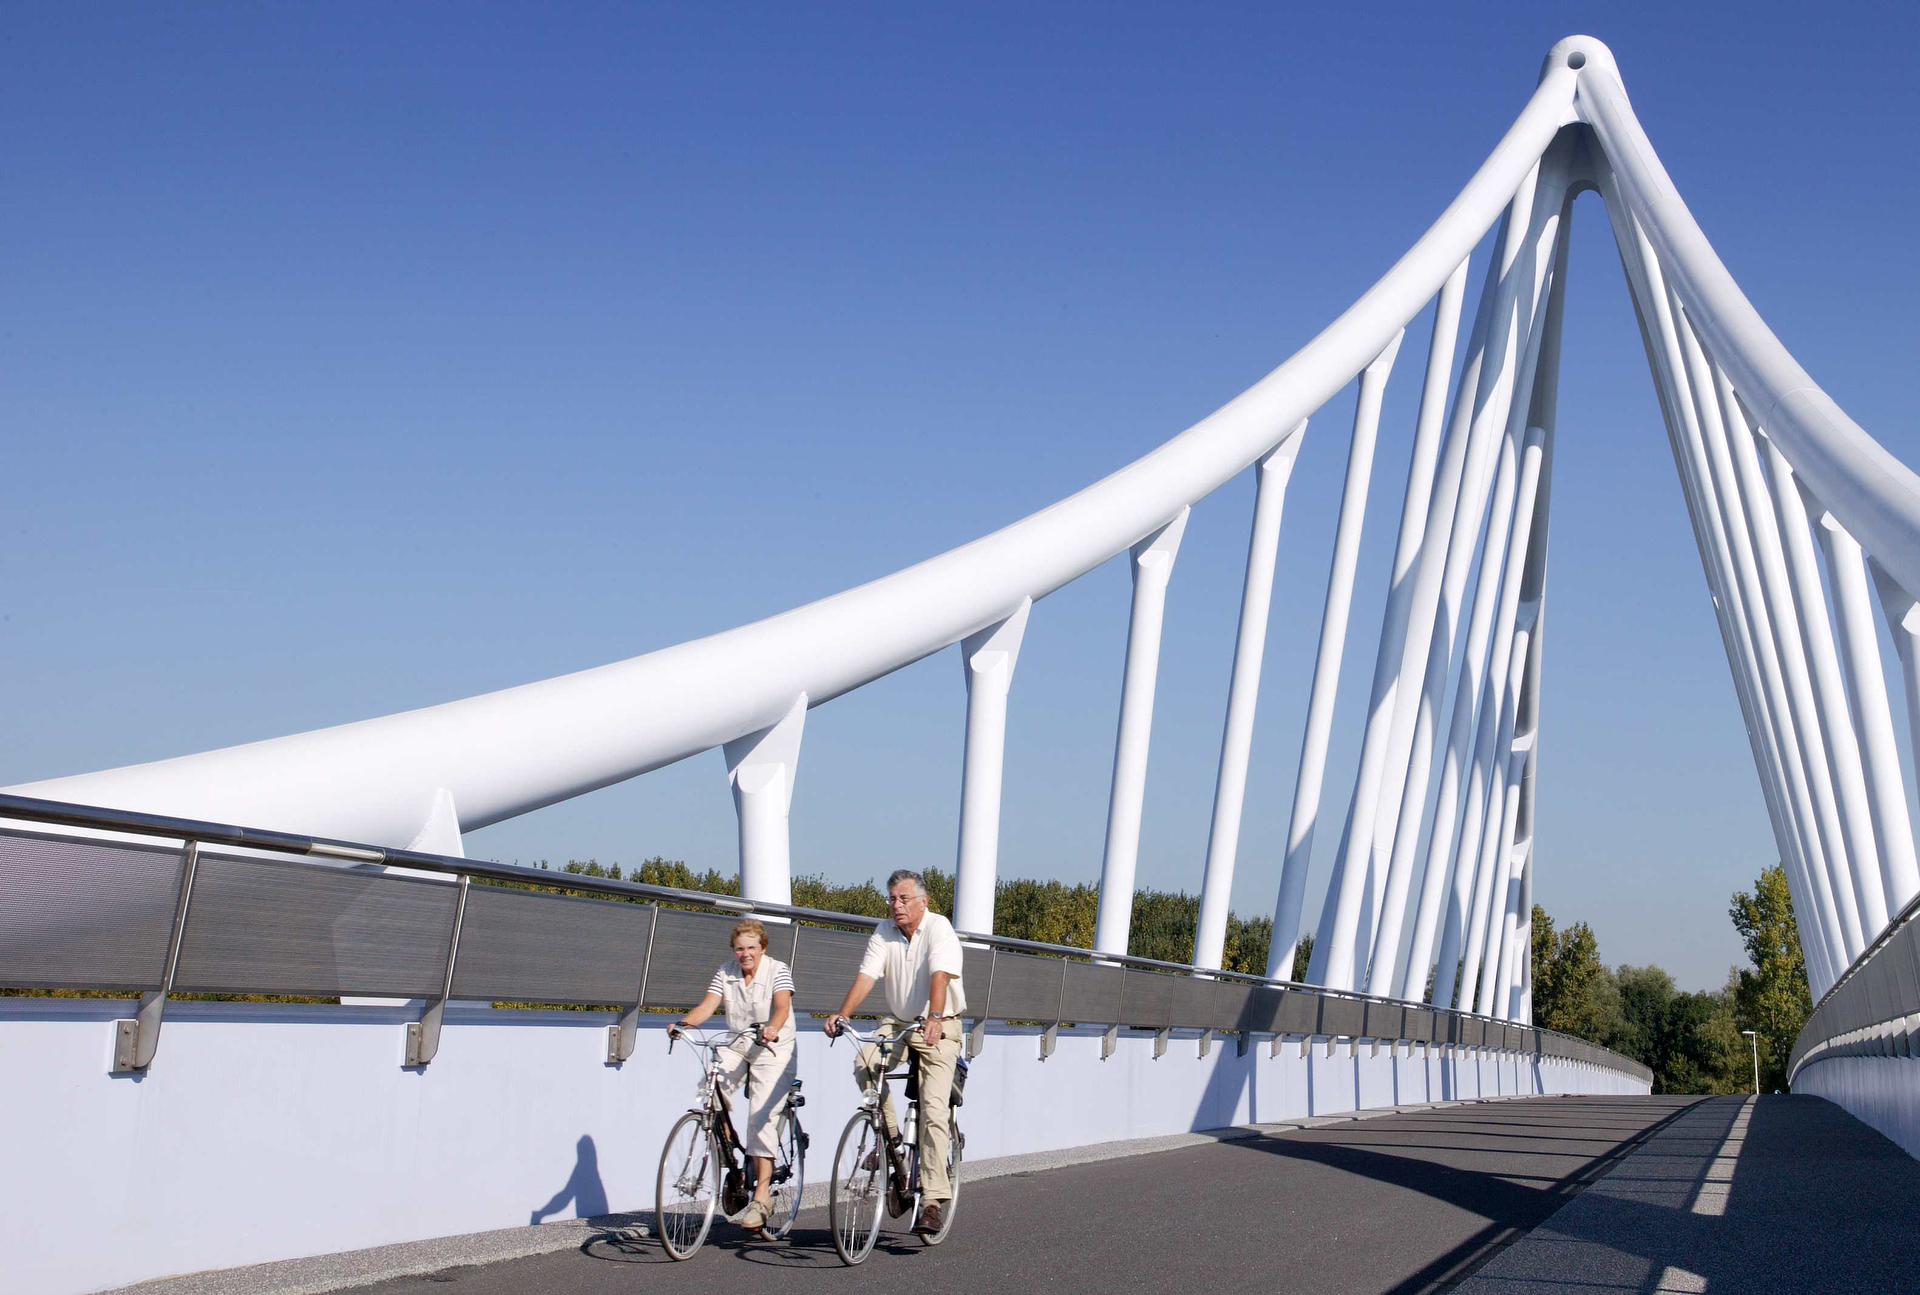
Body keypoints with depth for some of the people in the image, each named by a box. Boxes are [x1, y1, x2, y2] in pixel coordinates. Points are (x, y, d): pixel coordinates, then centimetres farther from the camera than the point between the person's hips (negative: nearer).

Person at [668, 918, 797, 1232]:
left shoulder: (778, 970, -6)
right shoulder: (726, 973, 4)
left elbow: (782, 1007, -23)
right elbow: (707, 1005, -9)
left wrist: (772, 1029, -44)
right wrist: (683, 1023, -29)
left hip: (773, 1050, -4)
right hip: (736, 1048, 4)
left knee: (761, 1116, -16)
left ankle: (762, 1193, -12)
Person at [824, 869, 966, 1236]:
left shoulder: (939, 928, -14)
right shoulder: (885, 932, 0)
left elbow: (940, 976, -29)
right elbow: (866, 975, -11)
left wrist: (934, 1019, -46)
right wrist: (842, 1014, -27)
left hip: (938, 1028, -4)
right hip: (897, 1023, 4)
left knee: (934, 1109, -14)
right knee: (864, 1064, -25)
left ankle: (932, 1202, -12)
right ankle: (890, 1138, -3)